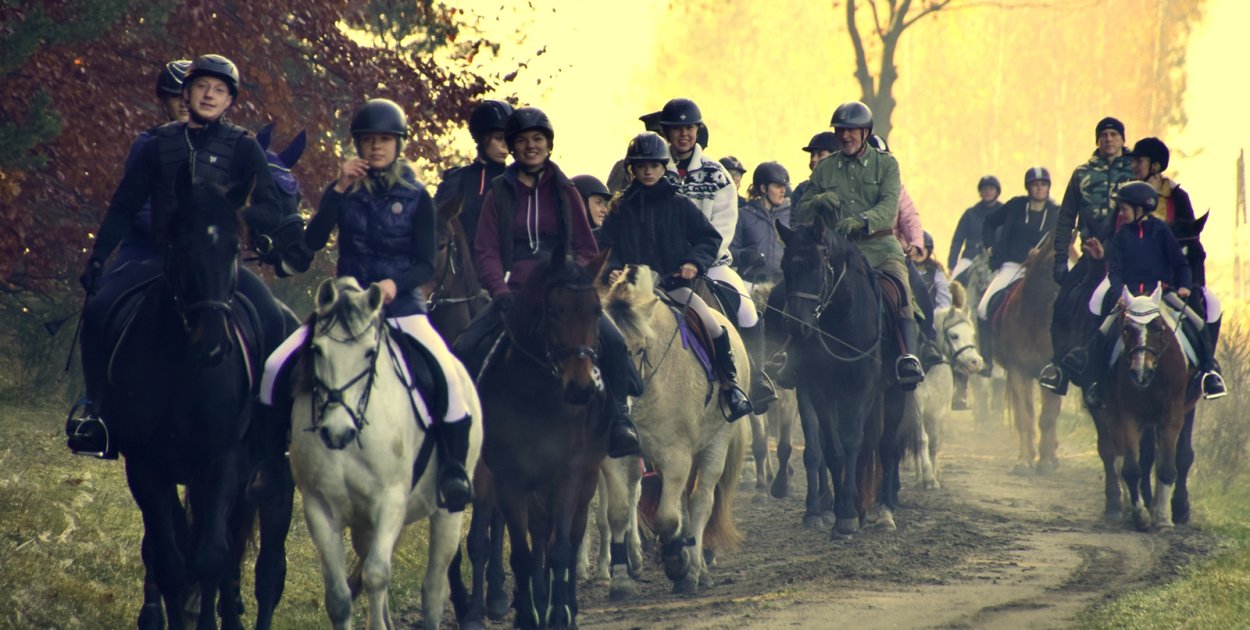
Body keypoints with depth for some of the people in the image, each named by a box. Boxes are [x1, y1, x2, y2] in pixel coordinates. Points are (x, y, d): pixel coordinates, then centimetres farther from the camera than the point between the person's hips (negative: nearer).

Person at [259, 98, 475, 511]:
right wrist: (338, 189, -14)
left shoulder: (416, 198, 4)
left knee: (445, 371, -29)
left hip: (402, 307, -2)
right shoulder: (344, 191, 8)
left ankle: (453, 468, -18)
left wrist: (396, 283, -21)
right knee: (276, 366, -16)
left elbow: (426, 265, 0)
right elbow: (312, 241, -6)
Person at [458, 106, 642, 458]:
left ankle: (618, 419, -13)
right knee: (465, 349, -20)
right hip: (515, 293, 0)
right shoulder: (499, 194, 10)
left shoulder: (565, 193, 12)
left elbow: (587, 250, 12)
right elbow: (487, 252, 5)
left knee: (612, 341, -25)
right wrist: (500, 290, -13)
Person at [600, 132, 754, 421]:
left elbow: (710, 239, 12)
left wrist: (695, 262, -7)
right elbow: (607, 246, 13)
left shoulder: (680, 205, 10)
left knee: (712, 326, -21)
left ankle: (730, 385, -5)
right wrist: (613, 269, -8)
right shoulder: (620, 209, 12)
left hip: (675, 285, -1)